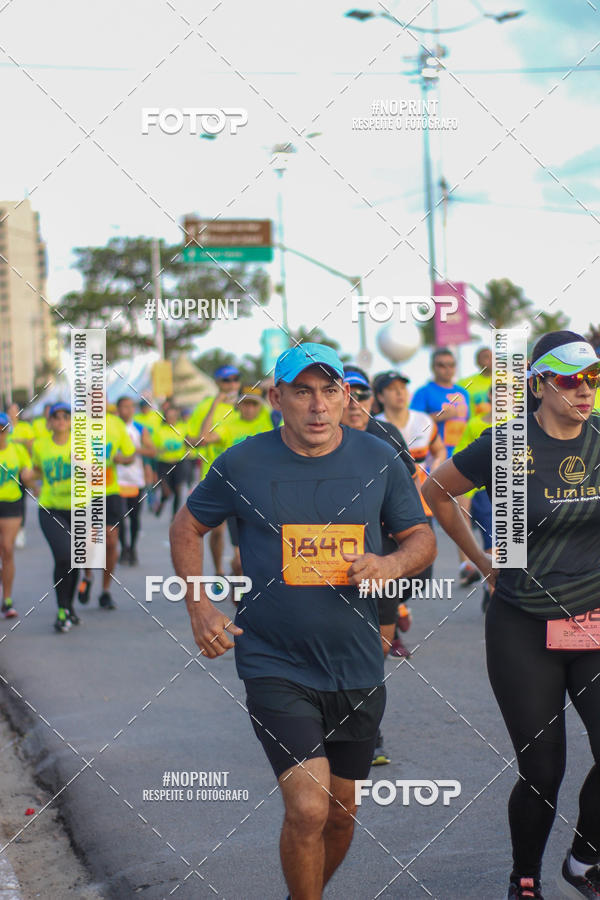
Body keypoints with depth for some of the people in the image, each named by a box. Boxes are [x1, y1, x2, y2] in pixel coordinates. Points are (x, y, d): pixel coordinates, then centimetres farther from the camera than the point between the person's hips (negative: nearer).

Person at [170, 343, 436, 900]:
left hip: (356, 667, 3)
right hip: (274, 663, -3)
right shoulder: (242, 464, -5)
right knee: (307, 808, -18)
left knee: (340, 814, 15)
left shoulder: (379, 461, 0)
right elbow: (186, 528, 10)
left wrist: (391, 565, -11)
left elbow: (421, 538, 11)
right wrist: (200, 608, -1)